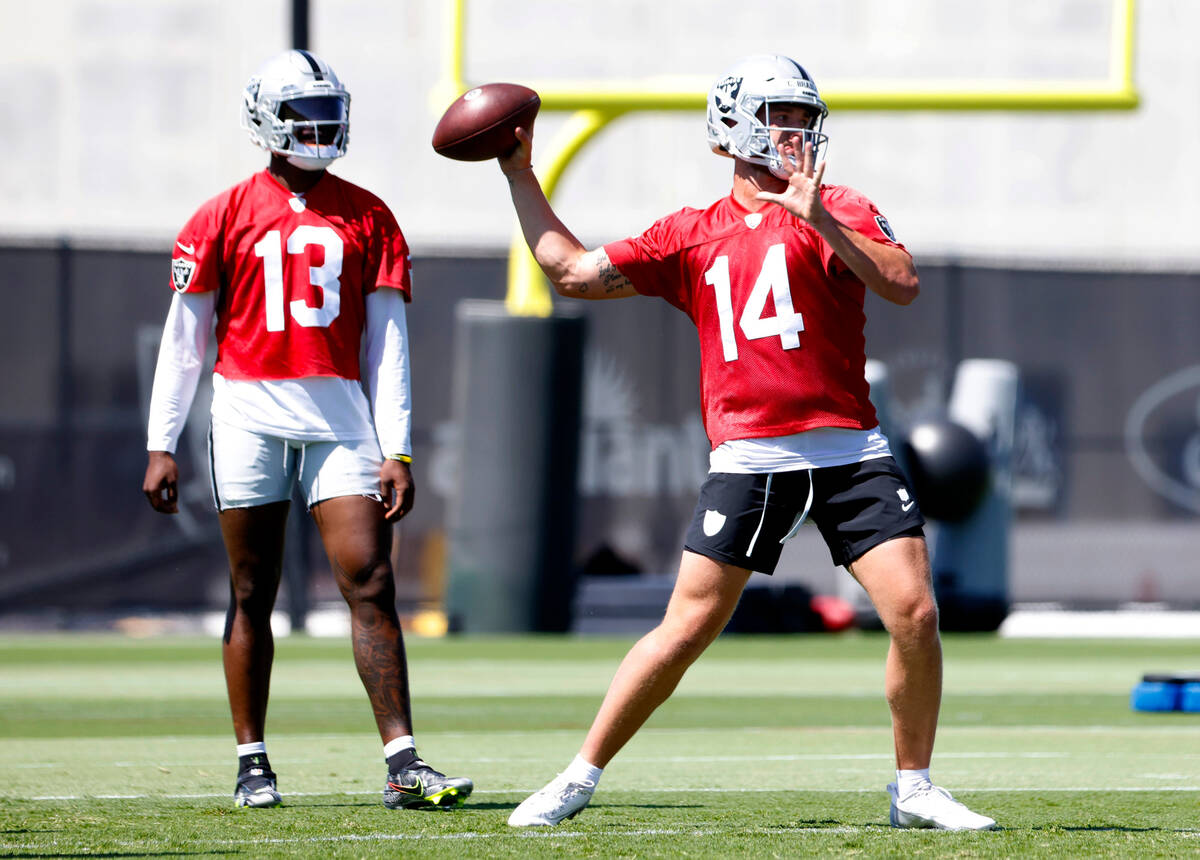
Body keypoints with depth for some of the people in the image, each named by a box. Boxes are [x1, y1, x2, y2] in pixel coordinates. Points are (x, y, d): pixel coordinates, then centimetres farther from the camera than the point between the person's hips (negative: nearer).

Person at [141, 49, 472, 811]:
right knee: (254, 595, 4)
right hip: (251, 413, -1)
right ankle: (252, 763, 13)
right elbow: (184, 338, 6)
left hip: (338, 416, 1)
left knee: (371, 583, -7)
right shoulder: (225, 219, 3)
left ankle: (403, 765, -10)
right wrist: (162, 446, 2)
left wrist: (396, 451, -1)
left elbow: (387, 342, 6)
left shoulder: (367, 219, 7)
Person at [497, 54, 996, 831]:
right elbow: (572, 272, 20)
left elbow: (902, 284, -11)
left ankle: (915, 790, 8)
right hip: (749, 455, 0)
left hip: (850, 449, 0)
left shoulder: (837, 212, 7)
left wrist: (820, 220, -21)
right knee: (688, 628, -3)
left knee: (915, 614, -9)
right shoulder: (692, 236, 13)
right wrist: (520, 175, 22)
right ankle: (581, 776, 9)